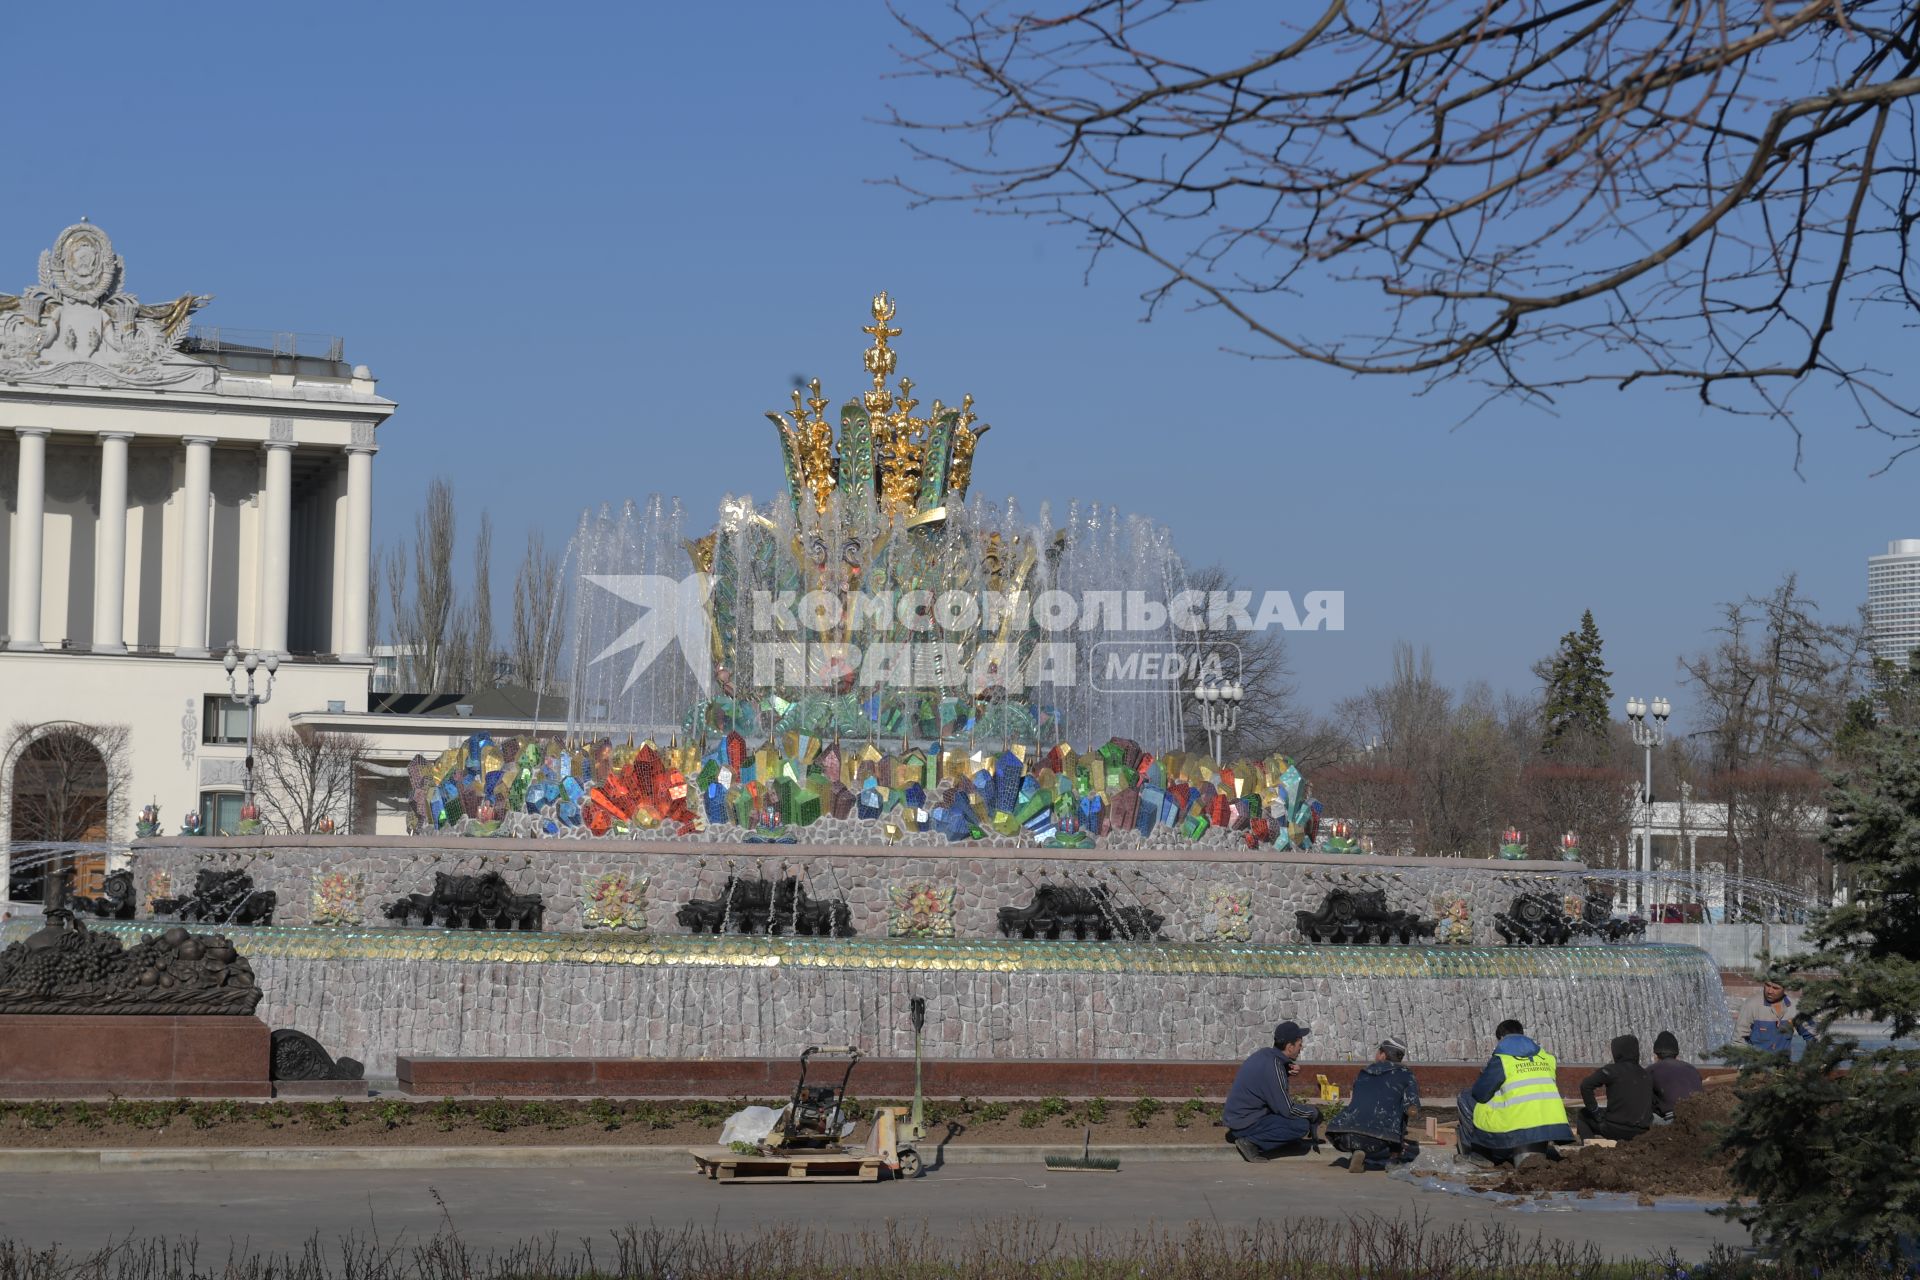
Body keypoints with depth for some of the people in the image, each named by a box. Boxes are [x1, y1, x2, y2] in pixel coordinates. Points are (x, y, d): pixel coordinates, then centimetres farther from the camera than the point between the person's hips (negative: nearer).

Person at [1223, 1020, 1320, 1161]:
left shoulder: (1263, 1054, 6)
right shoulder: (1272, 1067, -21)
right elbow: (1287, 1110, -18)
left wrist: (1287, 1074, 3)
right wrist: (1314, 1113, -1)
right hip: (1244, 1122, -10)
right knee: (1302, 1125, -16)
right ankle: (1251, 1141, -12)